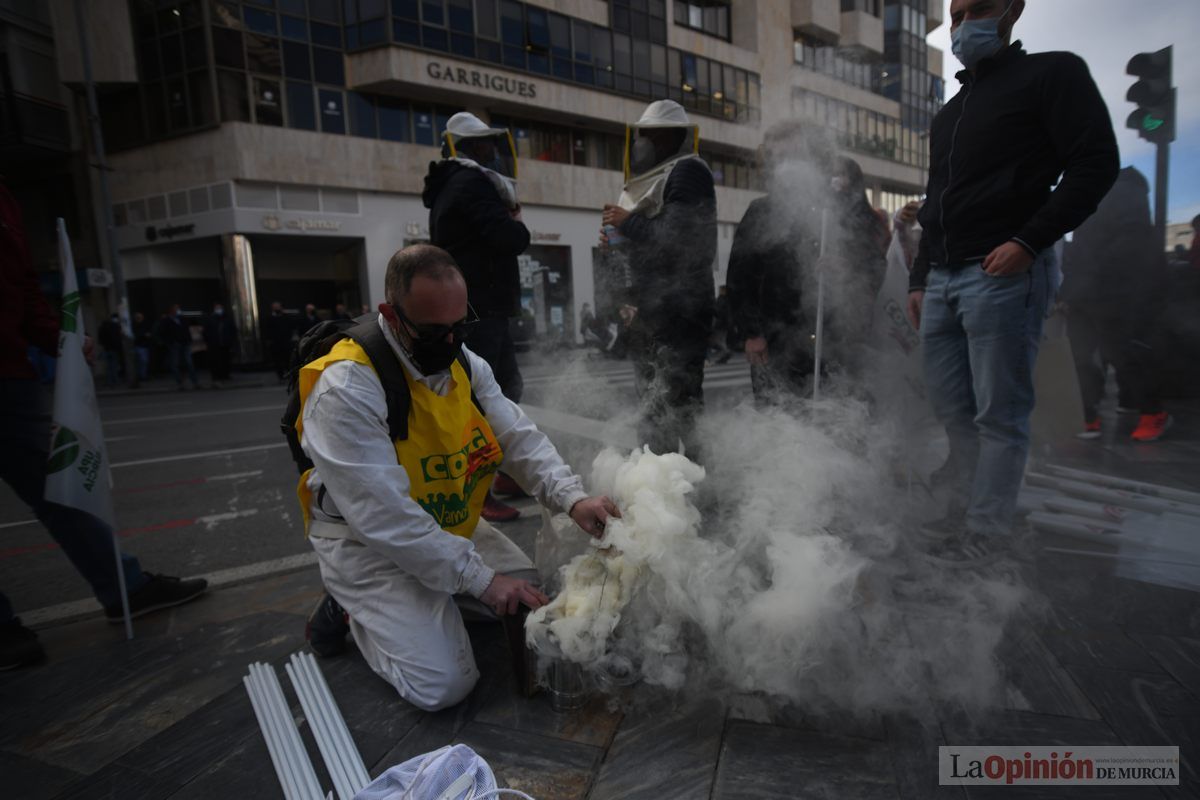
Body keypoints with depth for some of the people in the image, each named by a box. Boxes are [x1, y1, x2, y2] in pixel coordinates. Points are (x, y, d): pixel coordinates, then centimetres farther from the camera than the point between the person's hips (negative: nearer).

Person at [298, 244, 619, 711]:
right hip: (367, 543, -7)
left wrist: (572, 497, -25)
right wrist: (480, 578, -28)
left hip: (451, 526, 7)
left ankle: (430, 596, 20)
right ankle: (350, 611, 10)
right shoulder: (346, 389, -29)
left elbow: (520, 439, -7)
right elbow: (384, 516, -30)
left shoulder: (465, 364, -6)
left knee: (535, 609, 5)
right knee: (443, 685, -15)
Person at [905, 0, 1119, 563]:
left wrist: (1028, 241, -16)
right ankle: (975, 507, 19)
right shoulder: (948, 115, 26)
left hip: (1003, 275, -7)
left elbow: (1096, 164, -4)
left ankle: (985, 535, 3)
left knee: (999, 414, -5)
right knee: (951, 406, 7)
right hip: (941, 280, 7)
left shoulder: (1052, 74, 6)